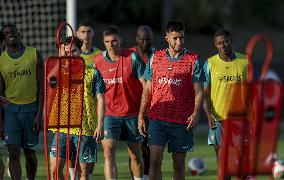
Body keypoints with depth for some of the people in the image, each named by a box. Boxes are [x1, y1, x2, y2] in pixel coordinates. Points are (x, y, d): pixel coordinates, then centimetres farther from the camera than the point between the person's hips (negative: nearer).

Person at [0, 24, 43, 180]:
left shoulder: (34, 55, 0)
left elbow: (41, 86, 0)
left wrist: (39, 114, -7)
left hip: (31, 108, 0)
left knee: (30, 153, 7)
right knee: (13, 153, -9)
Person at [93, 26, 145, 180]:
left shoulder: (132, 58, -6)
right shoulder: (97, 61, 1)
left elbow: (145, 84, -3)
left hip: (132, 113, -1)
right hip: (109, 114, 1)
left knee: (135, 155, 10)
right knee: (108, 151, -15)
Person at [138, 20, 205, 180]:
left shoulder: (193, 60, 2)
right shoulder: (155, 58, 9)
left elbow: (199, 91, 0)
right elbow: (148, 89, 13)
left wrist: (196, 113, -17)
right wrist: (141, 116, 8)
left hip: (182, 121, -1)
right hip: (157, 118, 1)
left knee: (179, 166, 5)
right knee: (155, 160, -12)